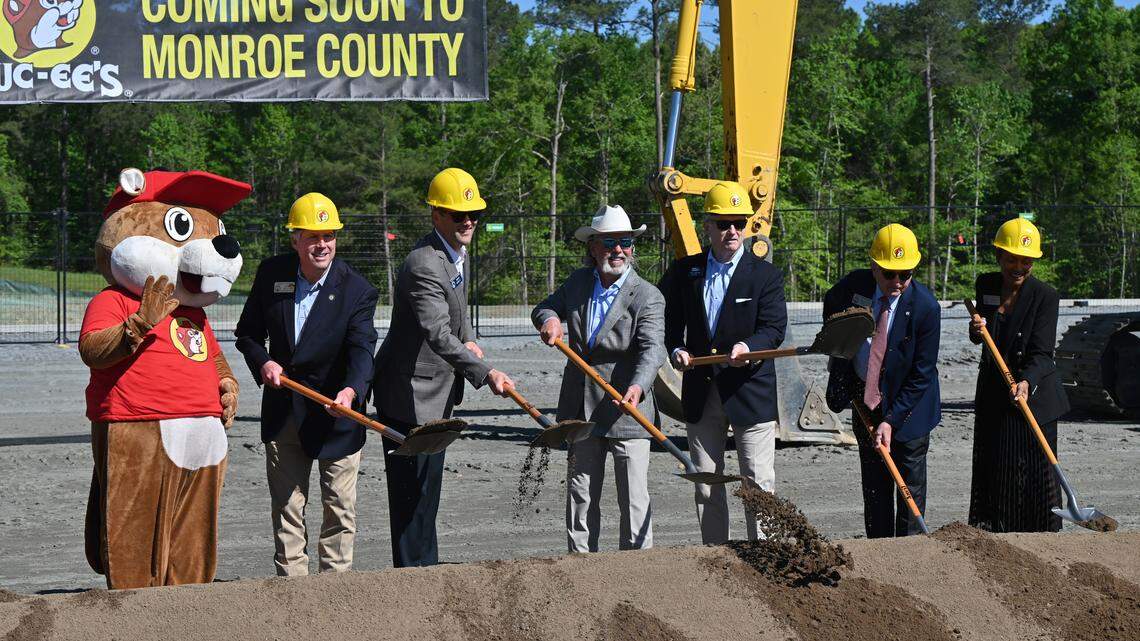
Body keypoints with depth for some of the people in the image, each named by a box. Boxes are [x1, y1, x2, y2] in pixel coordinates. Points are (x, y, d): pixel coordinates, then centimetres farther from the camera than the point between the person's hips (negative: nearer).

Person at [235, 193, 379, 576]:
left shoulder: (357, 291, -13)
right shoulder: (271, 274, -3)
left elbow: (362, 350, -24)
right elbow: (248, 332, 8)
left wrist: (351, 390, -43)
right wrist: (263, 362, -13)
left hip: (335, 413, -3)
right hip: (283, 411, 3)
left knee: (339, 507, 3)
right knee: (286, 507, 8)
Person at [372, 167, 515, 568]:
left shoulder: (458, 252, 9)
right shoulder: (424, 266, -24)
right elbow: (438, 336, -33)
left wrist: (468, 339, 6)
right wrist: (485, 374, -40)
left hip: (435, 394, 10)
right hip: (410, 395, -10)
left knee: (427, 489, 17)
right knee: (412, 492, -6)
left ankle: (427, 570, 26)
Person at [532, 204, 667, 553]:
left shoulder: (647, 296, -9)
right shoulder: (578, 282, 7)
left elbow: (651, 348, -22)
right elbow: (545, 307, 23)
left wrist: (638, 386, -41)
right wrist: (549, 319, -3)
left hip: (627, 410, -5)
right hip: (581, 409, 5)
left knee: (634, 498, -3)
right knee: (580, 495, 11)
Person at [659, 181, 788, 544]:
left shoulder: (765, 276, -2)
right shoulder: (684, 272, 6)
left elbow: (774, 328, -10)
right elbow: (668, 319, 14)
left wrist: (749, 346, -30)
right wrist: (675, 349, -6)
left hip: (750, 390, -3)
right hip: (701, 392, 3)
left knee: (759, 483, -2)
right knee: (707, 486, 9)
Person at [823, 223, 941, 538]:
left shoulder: (925, 307, -23)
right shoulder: (854, 285, -12)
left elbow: (921, 375, -19)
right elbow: (831, 306, 15)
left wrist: (891, 421, -22)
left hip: (907, 405, -4)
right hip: (865, 400, 4)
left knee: (911, 489, 1)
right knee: (874, 488, 10)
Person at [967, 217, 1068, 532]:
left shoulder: (1044, 296, -13)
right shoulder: (986, 285, 2)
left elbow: (1042, 352, -20)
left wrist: (1027, 382, -38)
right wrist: (976, 330, -8)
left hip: (1034, 396, -5)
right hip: (993, 396, 5)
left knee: (1037, 476, -3)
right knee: (994, 473, 9)